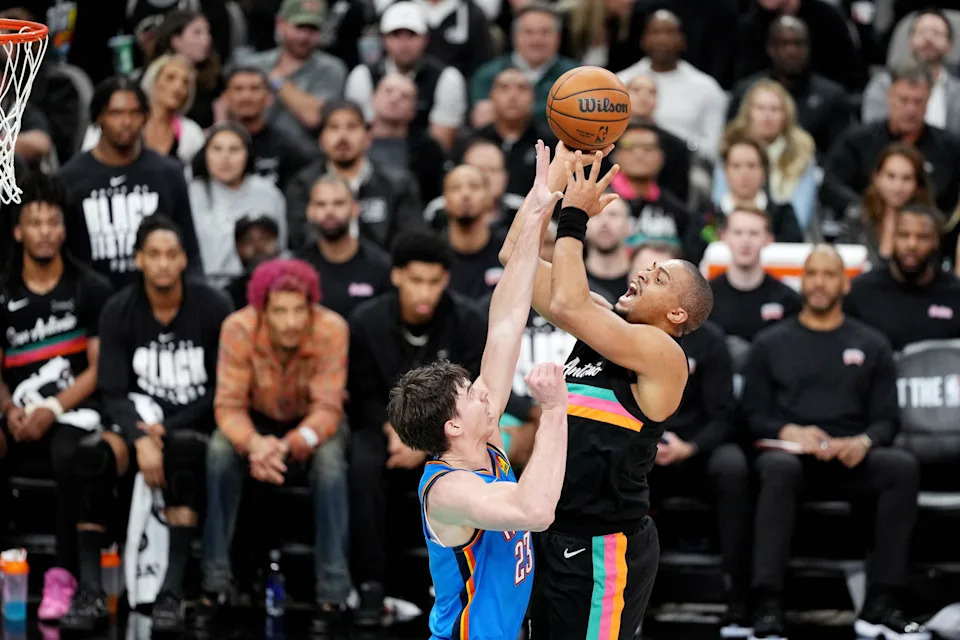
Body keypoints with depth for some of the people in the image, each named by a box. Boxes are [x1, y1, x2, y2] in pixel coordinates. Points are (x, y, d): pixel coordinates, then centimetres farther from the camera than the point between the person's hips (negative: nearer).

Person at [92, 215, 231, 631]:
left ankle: (173, 590, -38)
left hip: (196, 425, -2)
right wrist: (141, 438, -25)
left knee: (183, 448, -38)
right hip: (140, 421, 2)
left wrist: (168, 428, -14)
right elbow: (112, 390, -6)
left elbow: (223, 388, -3)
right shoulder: (118, 311, -1)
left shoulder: (213, 308, -4)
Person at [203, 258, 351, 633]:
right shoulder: (239, 329, -27)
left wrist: (288, 446, -48)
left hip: (312, 422, -1)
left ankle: (332, 594, -27)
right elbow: (229, 405, -25)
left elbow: (327, 409, -28)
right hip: (259, 420, 1)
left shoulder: (331, 330, -29)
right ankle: (213, 584, -21)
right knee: (220, 451, -29)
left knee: (329, 460, -33)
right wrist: (255, 443, -47)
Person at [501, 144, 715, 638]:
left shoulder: (662, 352, -13)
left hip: (602, 549, -8)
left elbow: (568, 304, -26)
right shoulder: (601, 323, 10)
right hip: (555, 536, 8)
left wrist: (574, 217, -16)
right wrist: (556, 174, 3)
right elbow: (516, 255, 10)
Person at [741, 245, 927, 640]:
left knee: (903, 466, -32)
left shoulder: (871, 345, 19)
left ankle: (880, 607, -32)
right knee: (778, 468, -39)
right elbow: (753, 413, 10)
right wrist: (790, 432, -12)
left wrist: (864, 442, -12)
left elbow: (886, 419, 12)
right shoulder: (771, 344, 17)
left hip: (851, 459, 1)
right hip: (790, 450, -1)